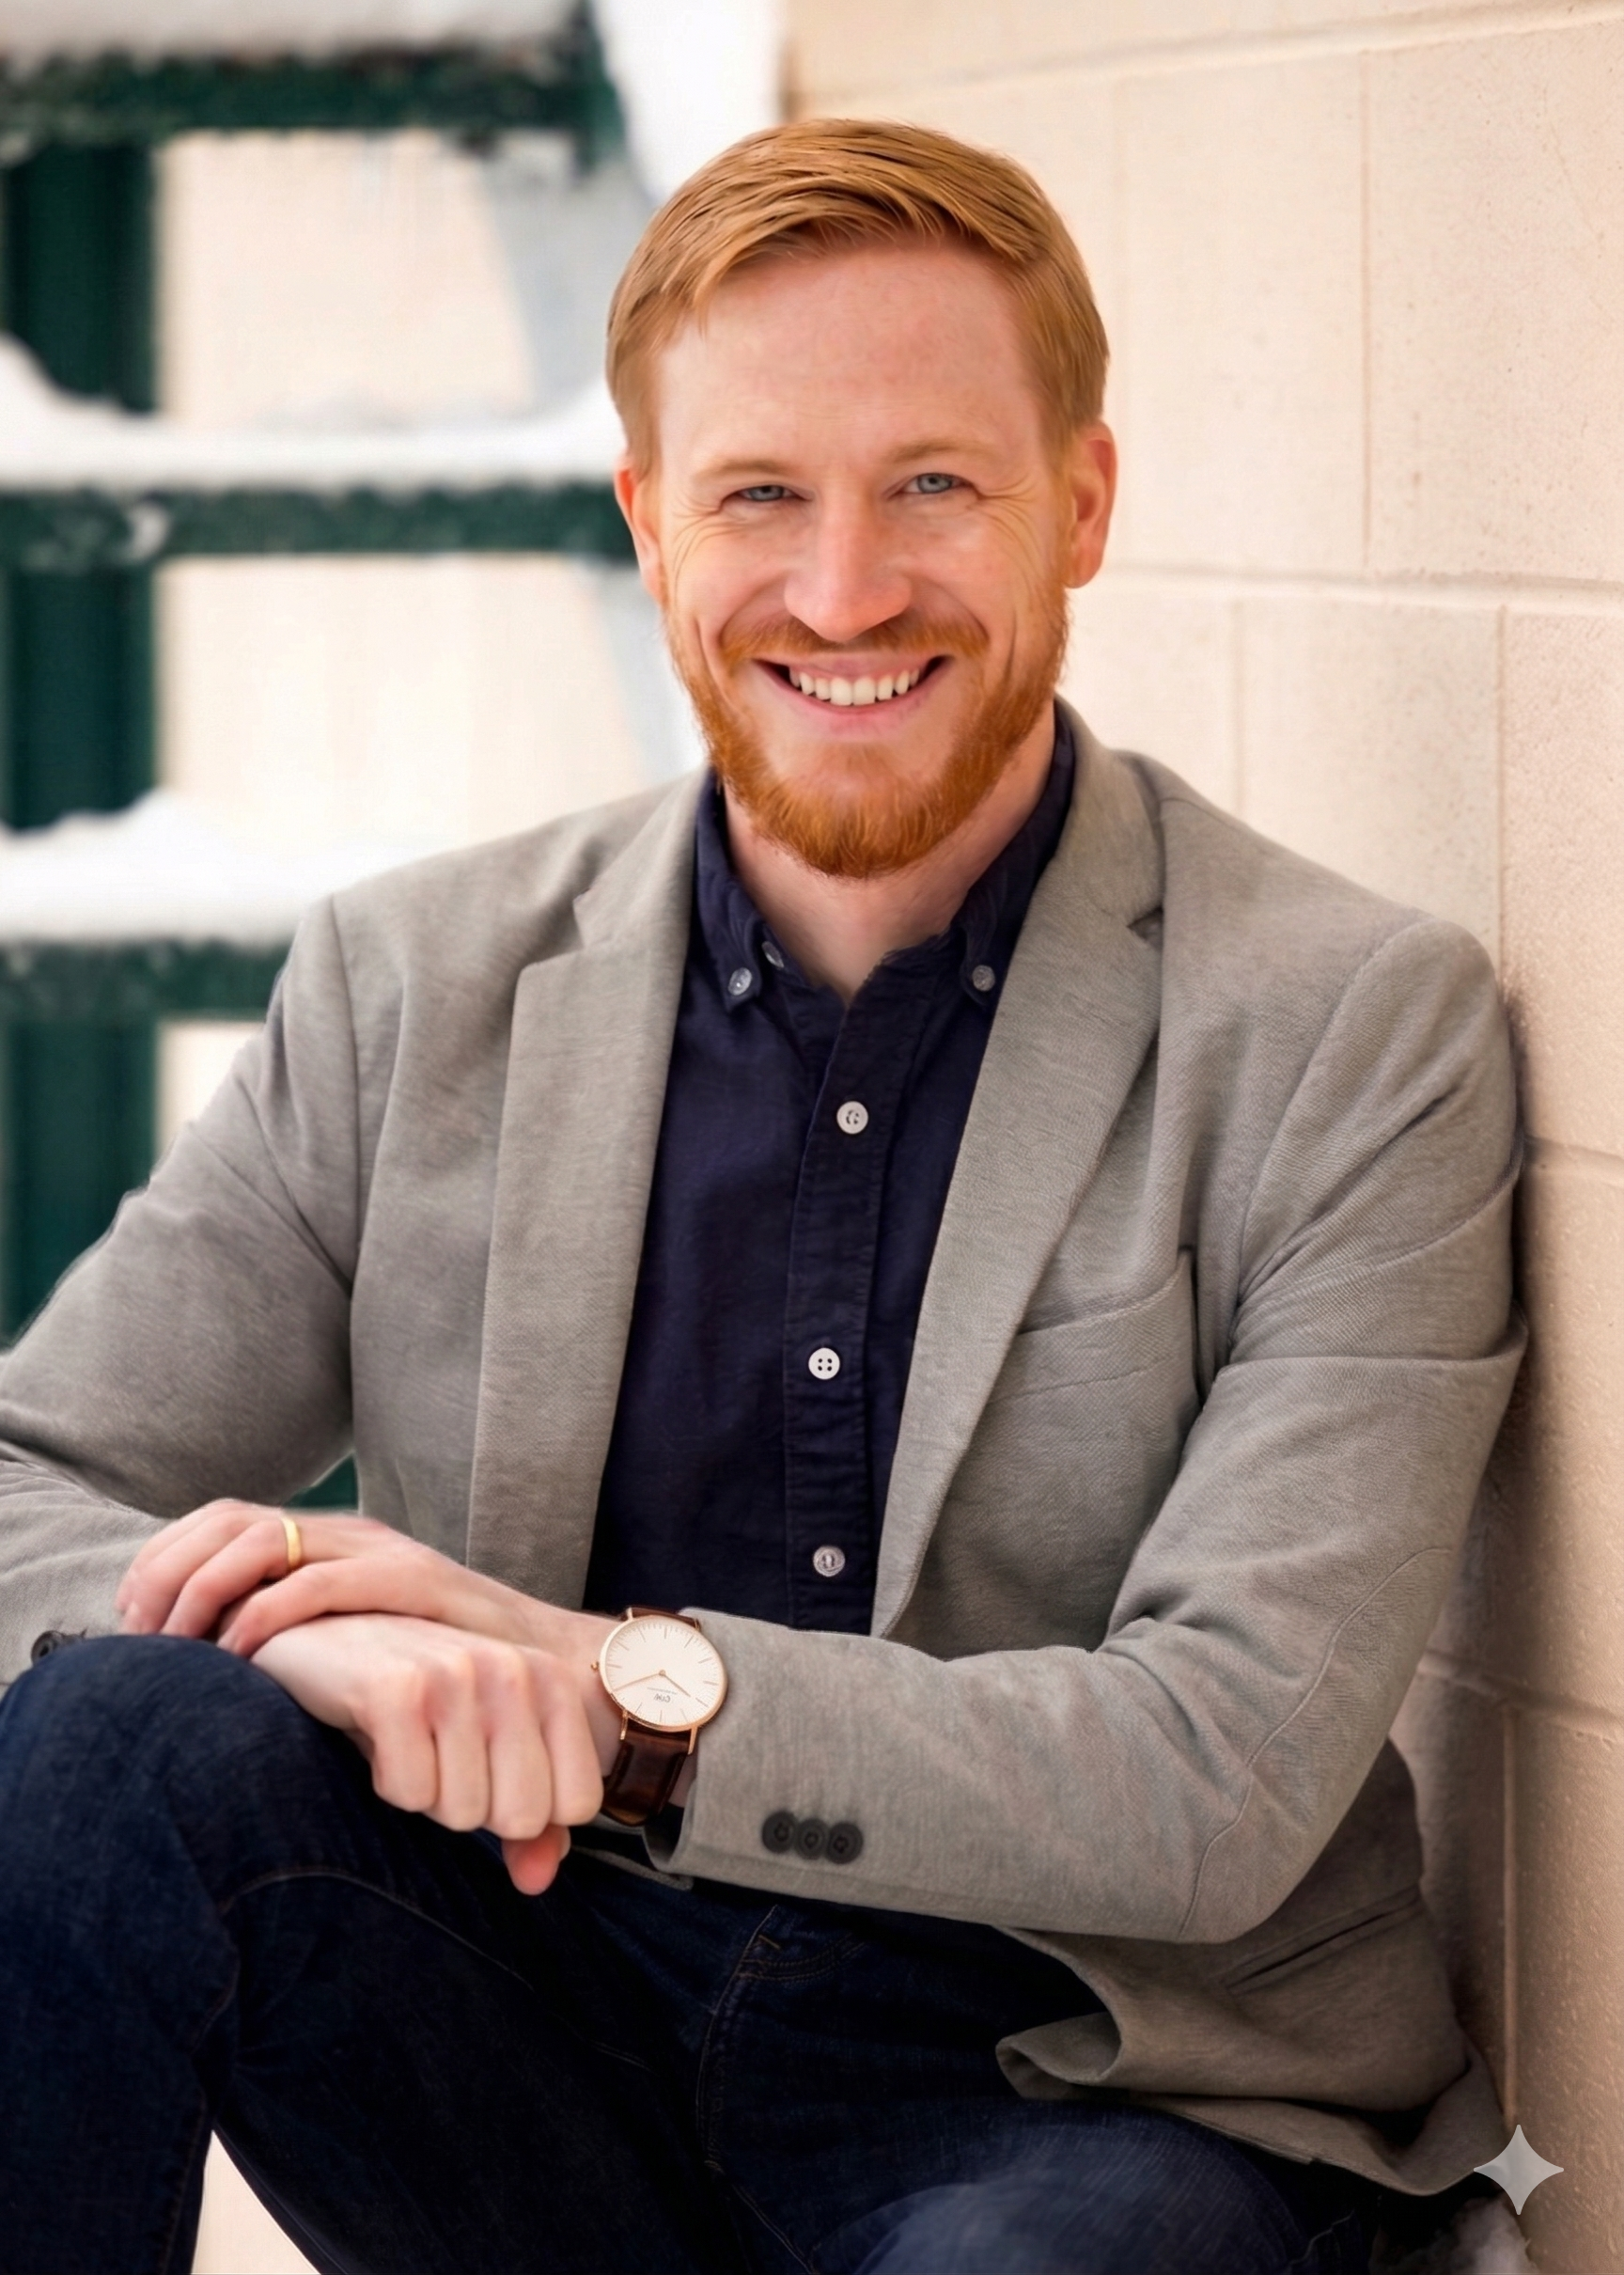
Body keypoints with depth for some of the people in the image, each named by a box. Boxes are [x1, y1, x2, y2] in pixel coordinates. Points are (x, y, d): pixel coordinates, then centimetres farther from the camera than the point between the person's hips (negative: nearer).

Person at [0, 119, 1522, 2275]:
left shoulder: (1366, 1032, -4)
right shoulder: (421, 982, 5)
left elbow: (1230, 1777, -12)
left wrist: (627, 1683, -23)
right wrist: (336, 1650, -22)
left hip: (1069, 2100, -3)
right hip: (549, 2047, 3)